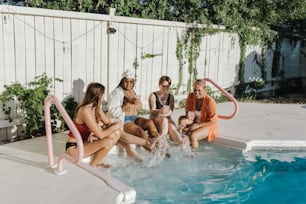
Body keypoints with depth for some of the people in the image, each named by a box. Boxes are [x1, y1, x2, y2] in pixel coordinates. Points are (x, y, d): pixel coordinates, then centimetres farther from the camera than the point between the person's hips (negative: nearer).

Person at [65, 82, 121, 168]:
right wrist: (116, 125, -13)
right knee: (108, 142, -30)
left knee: (116, 133, -3)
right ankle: (92, 166, -5)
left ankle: (98, 161, 5)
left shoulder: (97, 108, 1)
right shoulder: (85, 111, -26)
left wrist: (95, 133, -15)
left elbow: (109, 123, 3)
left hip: (85, 142, 9)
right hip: (74, 147, -9)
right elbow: (101, 135, -27)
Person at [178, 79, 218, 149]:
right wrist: (189, 115, -18)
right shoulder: (190, 96, -8)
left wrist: (198, 125, -24)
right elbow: (187, 110, 5)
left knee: (193, 135, -31)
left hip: (208, 126, -6)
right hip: (195, 122, 6)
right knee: (181, 119, -20)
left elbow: (213, 121, -19)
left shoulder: (210, 101, -22)